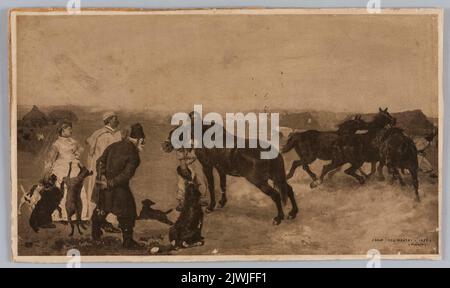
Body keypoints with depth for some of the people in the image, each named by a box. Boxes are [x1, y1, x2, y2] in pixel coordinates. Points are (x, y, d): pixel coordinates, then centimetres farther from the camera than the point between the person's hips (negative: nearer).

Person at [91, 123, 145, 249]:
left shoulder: (113, 146, 4)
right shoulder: (133, 154, -14)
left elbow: (100, 161, 0)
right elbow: (126, 175, -20)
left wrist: (102, 176, -7)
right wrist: (109, 184, -16)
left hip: (104, 185, 6)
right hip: (120, 189, -6)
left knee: (101, 210, 25)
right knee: (126, 214, 9)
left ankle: (96, 234, 41)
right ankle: (128, 241, 14)